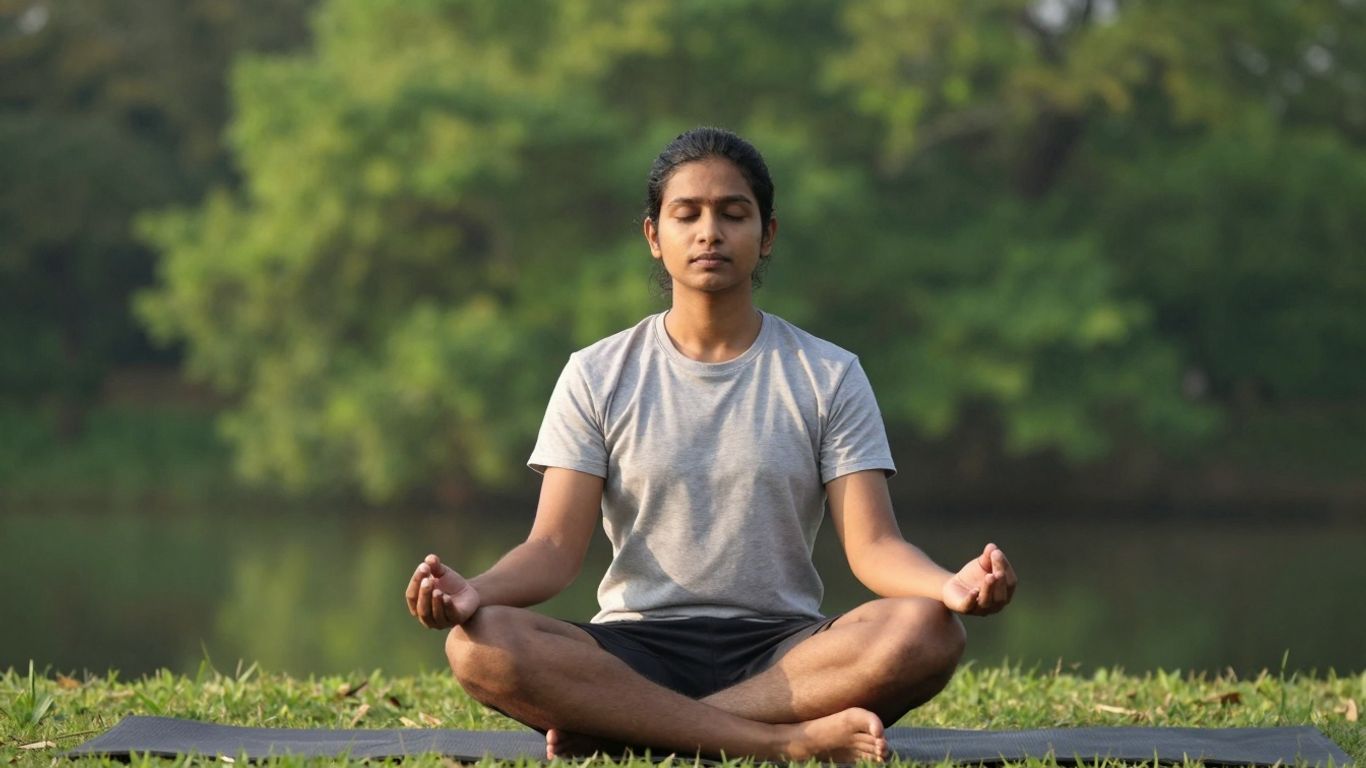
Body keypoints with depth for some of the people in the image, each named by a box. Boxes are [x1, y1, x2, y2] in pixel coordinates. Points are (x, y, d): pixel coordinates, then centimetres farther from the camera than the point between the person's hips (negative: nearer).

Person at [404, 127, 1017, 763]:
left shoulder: (827, 377, 8)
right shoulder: (597, 376, 8)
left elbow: (872, 544, -1)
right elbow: (555, 548, 0)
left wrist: (952, 586, -25)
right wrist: (474, 591, -24)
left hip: (781, 652, 0)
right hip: (637, 649, 0)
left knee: (927, 631, -32)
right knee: (481, 644, -31)